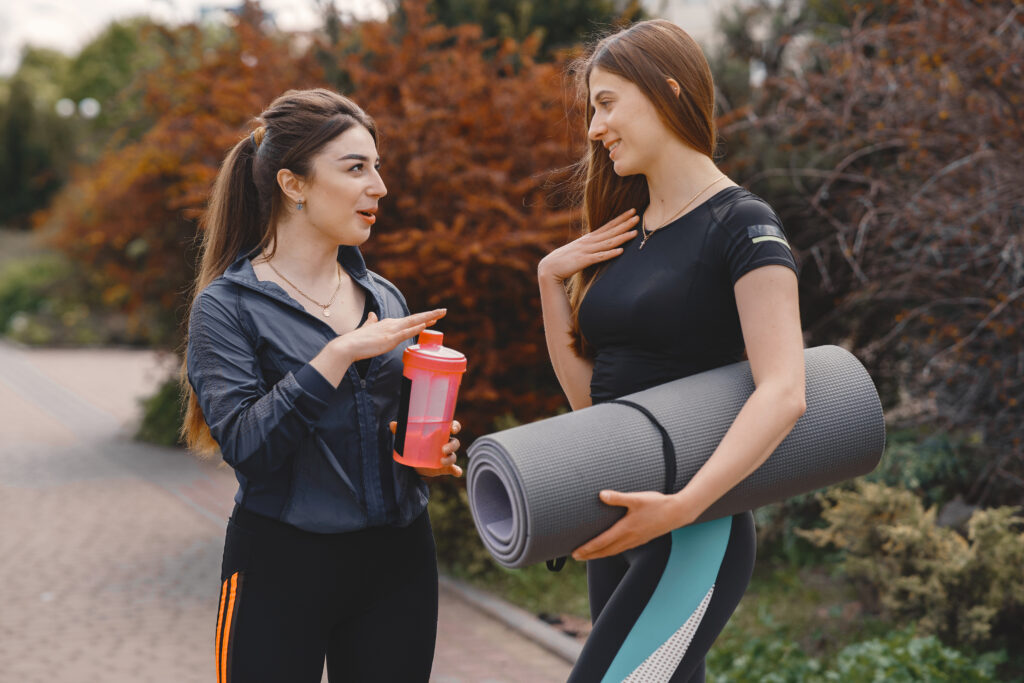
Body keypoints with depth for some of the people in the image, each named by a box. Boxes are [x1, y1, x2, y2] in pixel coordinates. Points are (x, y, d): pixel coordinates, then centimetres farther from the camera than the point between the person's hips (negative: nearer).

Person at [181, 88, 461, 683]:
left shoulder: (385, 299, 10)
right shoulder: (229, 305, -6)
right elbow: (245, 445, -18)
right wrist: (339, 356, -21)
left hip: (399, 559, 5)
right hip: (282, 564, -5)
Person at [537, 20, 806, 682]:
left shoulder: (742, 225, -10)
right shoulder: (621, 238, 13)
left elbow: (784, 393, -22)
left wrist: (682, 504, -33)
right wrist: (552, 281, 2)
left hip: (695, 534, -8)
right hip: (618, 526, 8)